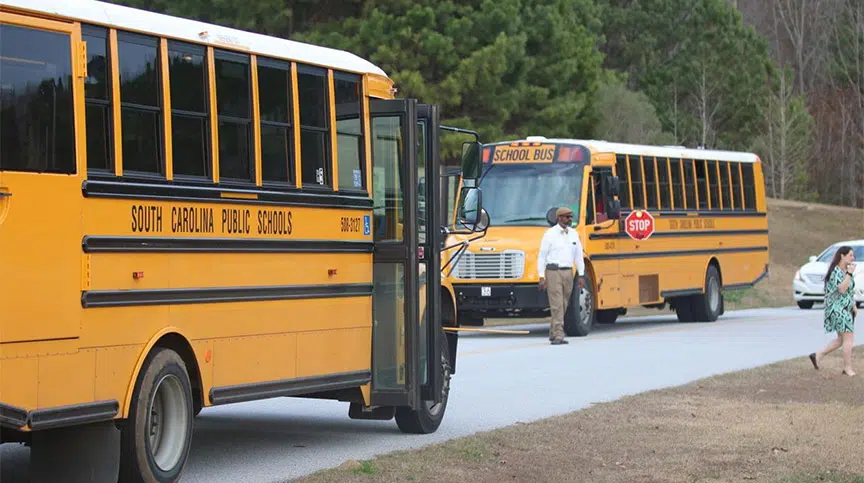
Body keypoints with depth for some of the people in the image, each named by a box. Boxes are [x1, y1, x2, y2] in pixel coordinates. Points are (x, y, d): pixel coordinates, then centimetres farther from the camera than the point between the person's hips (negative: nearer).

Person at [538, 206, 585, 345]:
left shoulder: (573, 234, 9)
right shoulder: (549, 234, -6)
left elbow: (578, 256, 13)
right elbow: (542, 257, -5)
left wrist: (581, 276, 8)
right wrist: (541, 277, -11)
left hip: (567, 272, 5)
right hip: (553, 272, -5)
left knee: (563, 306, 10)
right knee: (556, 305, -9)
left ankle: (553, 333, 23)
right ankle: (558, 336, -10)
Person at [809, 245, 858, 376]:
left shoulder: (845, 271, 13)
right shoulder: (835, 272, -16)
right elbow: (841, 289, -27)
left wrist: (854, 306, 16)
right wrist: (849, 274, -24)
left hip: (846, 309, 10)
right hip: (838, 308, -10)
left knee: (841, 339, 12)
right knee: (849, 338, -7)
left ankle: (817, 356, 18)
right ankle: (848, 368, 0)